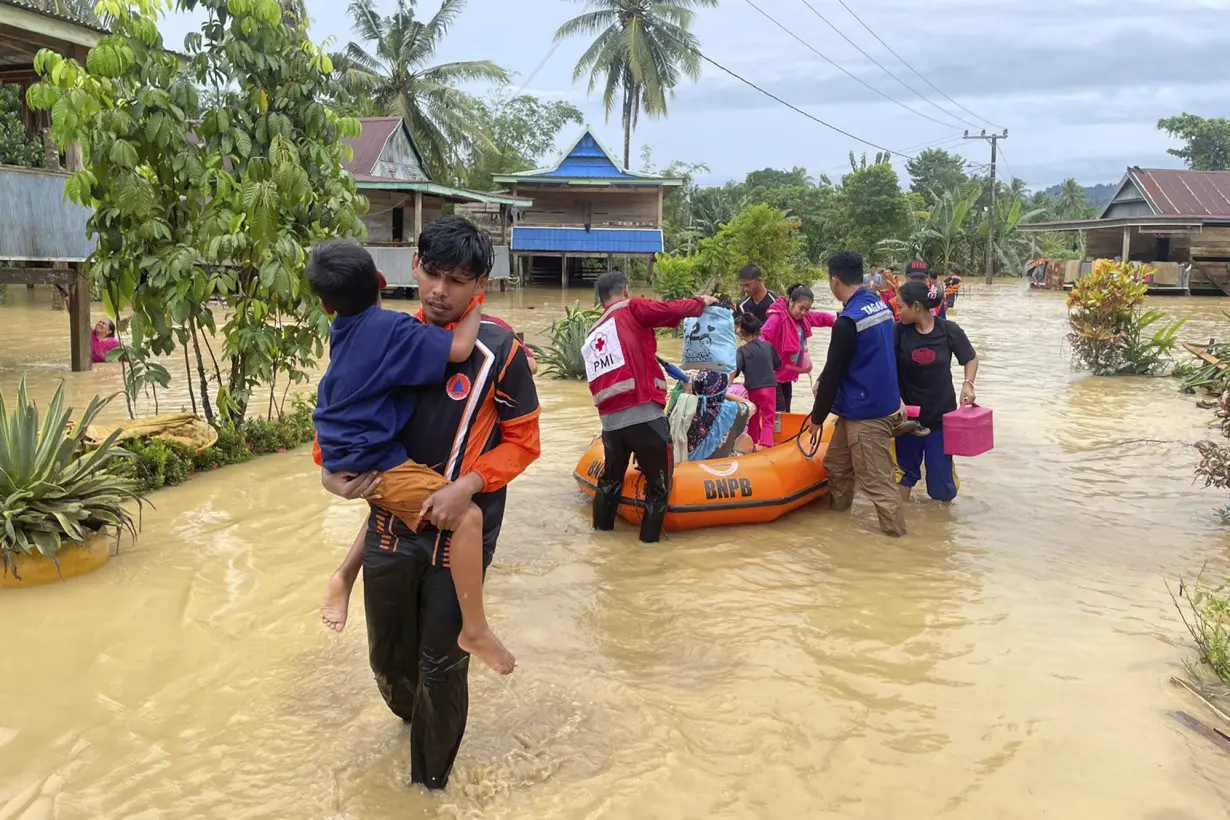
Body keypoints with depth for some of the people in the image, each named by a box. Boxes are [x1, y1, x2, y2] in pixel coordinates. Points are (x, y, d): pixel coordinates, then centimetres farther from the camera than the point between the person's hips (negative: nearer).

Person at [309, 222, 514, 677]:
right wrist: (476, 306, -7)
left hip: (344, 457, 9)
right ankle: (474, 628, -12)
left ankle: (345, 575, 38)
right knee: (467, 517, -16)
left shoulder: (343, 331, 10)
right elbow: (458, 349, -23)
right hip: (375, 463, -9)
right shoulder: (392, 327, -16)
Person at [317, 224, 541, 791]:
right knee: (389, 657, 20)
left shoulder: (498, 351, -13)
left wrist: (468, 486, -22)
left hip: (459, 534, -4)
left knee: (442, 665, 8)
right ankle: (412, 715, 54)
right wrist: (332, 468, -6)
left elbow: (523, 441, -7)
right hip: (390, 525, 4)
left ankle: (431, 781, 31)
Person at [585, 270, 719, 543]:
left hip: (610, 421, 6)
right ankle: (650, 537, 16)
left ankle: (601, 528, 38)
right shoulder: (632, 310, 0)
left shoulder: (592, 336, 20)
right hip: (644, 416, -6)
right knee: (659, 481, 12)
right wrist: (702, 302, 14)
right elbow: (674, 309, -4)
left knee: (611, 476, 27)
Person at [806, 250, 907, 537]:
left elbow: (832, 372, -16)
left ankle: (895, 531, 8)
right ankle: (836, 509, 35)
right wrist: (825, 386, 20)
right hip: (883, 402, 9)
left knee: (876, 479, -1)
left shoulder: (848, 321, -21)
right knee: (836, 462, 21)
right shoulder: (881, 305, 6)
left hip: (867, 414, -9)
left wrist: (817, 417, -4)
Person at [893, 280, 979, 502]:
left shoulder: (949, 330, -10)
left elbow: (971, 359, 5)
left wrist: (968, 383, -11)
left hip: (941, 413, 0)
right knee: (906, 468, 12)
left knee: (940, 471, 5)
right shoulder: (899, 331, -11)